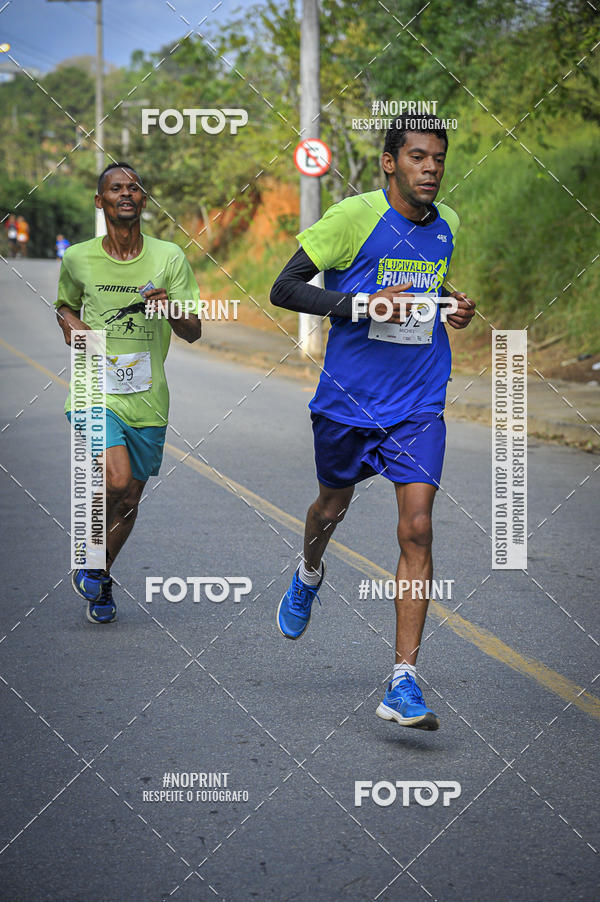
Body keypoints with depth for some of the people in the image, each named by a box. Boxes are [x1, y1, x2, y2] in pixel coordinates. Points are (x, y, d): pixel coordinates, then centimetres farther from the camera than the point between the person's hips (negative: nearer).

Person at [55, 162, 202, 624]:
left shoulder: (169, 257, 0)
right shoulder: (77, 259, 1)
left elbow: (193, 331, 1)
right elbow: (64, 305, 21)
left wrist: (170, 310, -20)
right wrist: (71, 324, -2)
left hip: (146, 397, 2)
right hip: (95, 392, -2)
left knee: (130, 498, 10)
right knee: (118, 482, -22)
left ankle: (100, 577, 34)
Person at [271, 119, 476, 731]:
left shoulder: (447, 224, 5)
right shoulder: (354, 216, -12)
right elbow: (284, 289, -12)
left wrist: (456, 308, 3)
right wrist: (363, 304, -23)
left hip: (418, 407, 2)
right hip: (347, 399, -2)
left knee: (417, 529, -12)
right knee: (333, 505, 19)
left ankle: (403, 685, -12)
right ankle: (308, 575, 58)